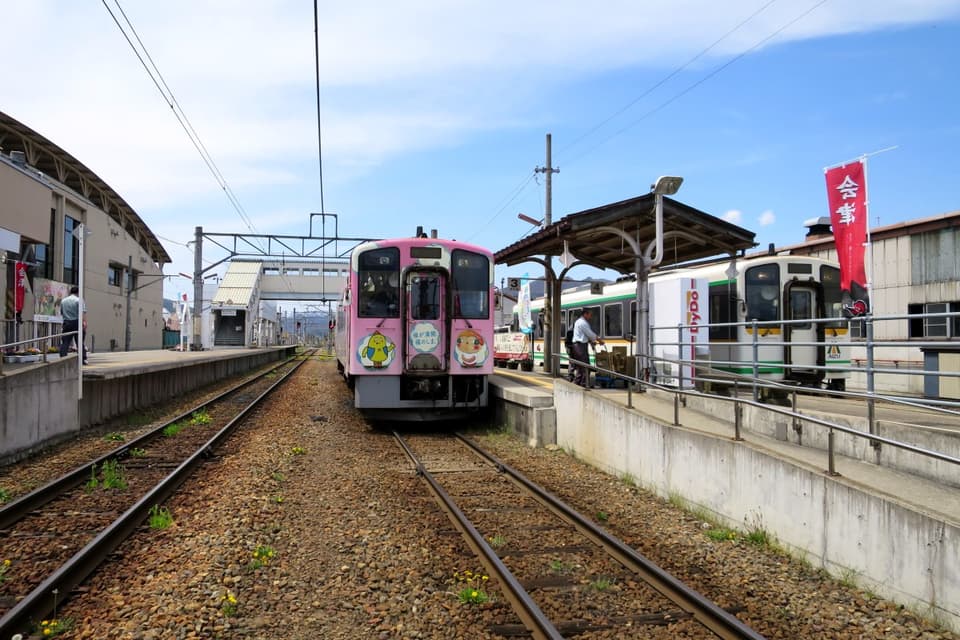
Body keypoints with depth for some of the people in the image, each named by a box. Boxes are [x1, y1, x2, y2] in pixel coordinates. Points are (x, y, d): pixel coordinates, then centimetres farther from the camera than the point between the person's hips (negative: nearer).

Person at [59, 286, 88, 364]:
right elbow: (83, 312, -15)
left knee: (65, 342, 2)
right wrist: (84, 321, -22)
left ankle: (62, 358, -5)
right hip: (76, 322, -4)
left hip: (66, 323, 4)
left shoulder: (63, 300, 12)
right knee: (80, 342, 0)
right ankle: (83, 359, -1)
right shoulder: (79, 300, -3)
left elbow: (61, 312, 18)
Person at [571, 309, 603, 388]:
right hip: (581, 345, -10)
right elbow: (590, 334, -11)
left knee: (579, 366, 13)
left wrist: (591, 341, 13)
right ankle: (585, 384, -7)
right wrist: (599, 340, 1)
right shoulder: (583, 323, -13)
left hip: (577, 345, 10)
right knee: (585, 366, -8)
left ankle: (576, 383, 15)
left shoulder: (579, 321, 20)